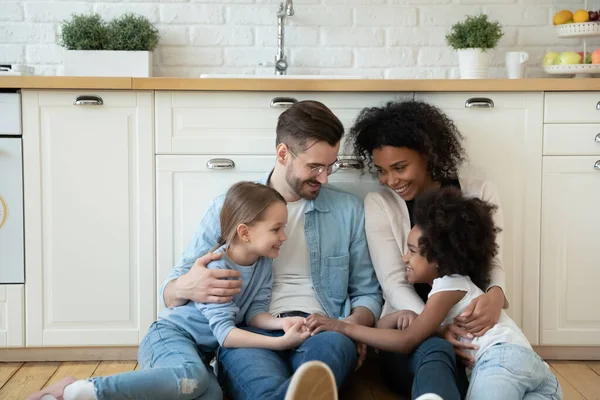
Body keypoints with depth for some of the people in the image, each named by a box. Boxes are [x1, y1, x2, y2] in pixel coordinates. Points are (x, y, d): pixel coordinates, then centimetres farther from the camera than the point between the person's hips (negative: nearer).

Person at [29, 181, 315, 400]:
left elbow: (255, 312, 2)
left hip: (198, 350, 7)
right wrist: (280, 343, -32)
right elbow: (224, 332, -24)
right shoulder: (215, 268, -19)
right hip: (169, 335, -7)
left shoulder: (264, 263, 2)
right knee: (192, 377, -40)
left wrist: (280, 323, -20)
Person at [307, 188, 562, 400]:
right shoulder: (458, 284, 31)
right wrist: (399, 316, 5)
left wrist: (345, 328, -4)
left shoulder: (450, 286, 2)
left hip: (502, 359, -10)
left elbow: (406, 341, -5)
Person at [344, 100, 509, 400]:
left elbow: (493, 263, -1)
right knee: (435, 351, -37)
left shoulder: (479, 193, 6)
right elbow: (393, 283, -6)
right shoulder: (378, 204, 2)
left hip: (473, 332, 1)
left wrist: (495, 295, -28)